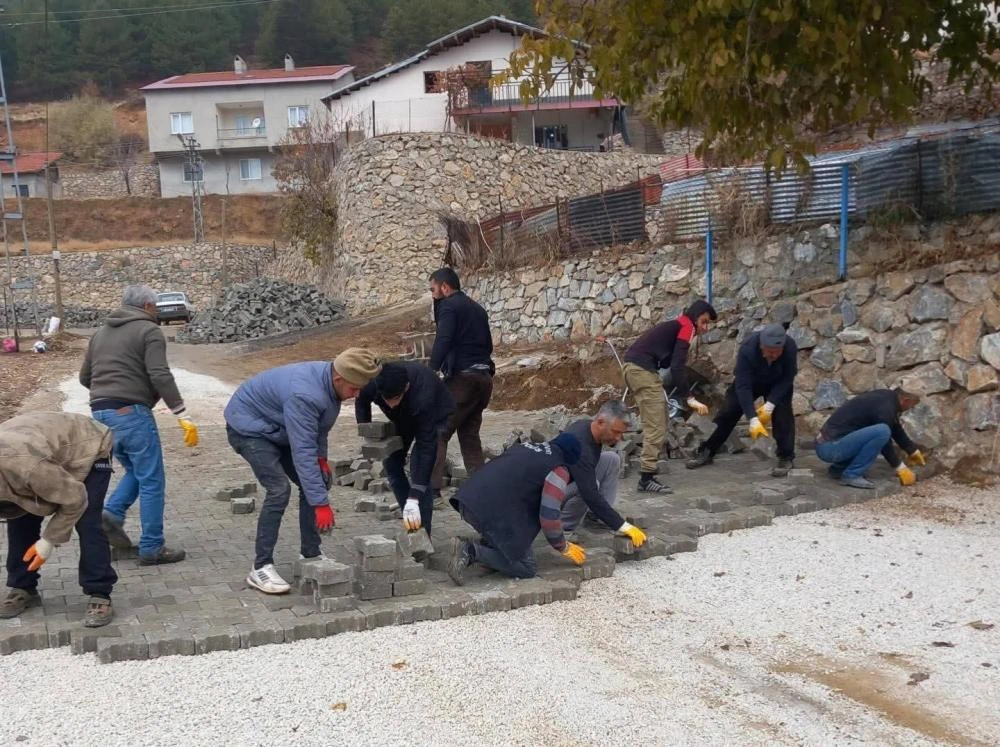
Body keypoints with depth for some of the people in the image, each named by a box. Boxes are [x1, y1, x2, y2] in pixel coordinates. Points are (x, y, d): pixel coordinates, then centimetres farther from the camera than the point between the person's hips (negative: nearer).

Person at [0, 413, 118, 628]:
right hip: (50, 447, 7)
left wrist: (48, 541, -19)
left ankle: (100, 597, -12)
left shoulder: (28, 466, -42)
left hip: (89, 449, -7)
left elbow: (75, 500, -28)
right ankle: (22, 589, 13)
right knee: (19, 519, -1)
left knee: (87, 524, -19)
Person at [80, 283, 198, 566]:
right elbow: (160, 376, -16)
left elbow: (84, 377, 22)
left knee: (136, 472, 23)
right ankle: (152, 548, 2)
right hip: (131, 413, -8)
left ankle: (112, 513, 2)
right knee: (152, 481, 0)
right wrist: (183, 416, -17)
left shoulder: (101, 333, 19)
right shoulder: (149, 331, -3)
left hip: (100, 413, 8)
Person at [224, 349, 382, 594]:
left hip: (277, 430, 9)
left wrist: (321, 457, -2)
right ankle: (261, 567, -15)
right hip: (248, 428, -9)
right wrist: (321, 503, -36)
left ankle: (311, 554, 13)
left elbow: (318, 426, 10)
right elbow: (302, 452, -38)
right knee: (279, 489, -22)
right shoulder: (304, 395, -37)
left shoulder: (329, 383, -9)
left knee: (318, 481, 2)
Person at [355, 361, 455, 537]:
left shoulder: (423, 398, -45)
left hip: (436, 415, -6)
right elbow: (361, 401, -4)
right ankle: (410, 522, 12)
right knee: (391, 461, -1)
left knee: (421, 466, -21)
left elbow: (425, 447, -44)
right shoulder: (372, 382, -32)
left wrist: (413, 498, -47)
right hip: (404, 417, 6)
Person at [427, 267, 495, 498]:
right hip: (484, 377, 8)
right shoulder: (477, 309, 21)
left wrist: (432, 372, -20)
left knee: (437, 432, -6)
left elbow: (443, 341, -17)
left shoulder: (448, 306, -4)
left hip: (462, 378, -8)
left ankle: (430, 485, -13)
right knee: (470, 434, 15)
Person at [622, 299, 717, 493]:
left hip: (635, 367, 10)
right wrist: (689, 398, -14)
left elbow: (671, 363, 23)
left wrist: (682, 395, 15)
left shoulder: (677, 326, 27)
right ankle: (646, 478, -11)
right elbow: (677, 366, -13)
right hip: (642, 369, -10)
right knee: (656, 427, -9)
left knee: (656, 424, 14)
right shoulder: (687, 327, -3)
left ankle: (647, 471, 14)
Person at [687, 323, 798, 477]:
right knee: (728, 412, -3)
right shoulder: (747, 349, -40)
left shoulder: (790, 347, -36)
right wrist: (753, 419, -44)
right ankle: (706, 452, 10)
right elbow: (743, 386, -39)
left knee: (782, 414, -20)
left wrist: (770, 405, -32)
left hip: (778, 383, 0)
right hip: (749, 380, 0)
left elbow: (787, 379, -23)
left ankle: (786, 458, -6)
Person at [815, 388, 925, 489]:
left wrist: (913, 451, 41)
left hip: (827, 444, 10)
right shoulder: (885, 406, -15)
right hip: (830, 447, -10)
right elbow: (885, 443, -8)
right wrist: (901, 469, 4)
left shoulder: (886, 397, 15)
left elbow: (896, 429, 30)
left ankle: (839, 468, 16)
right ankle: (852, 475, -11)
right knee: (882, 431, -22)